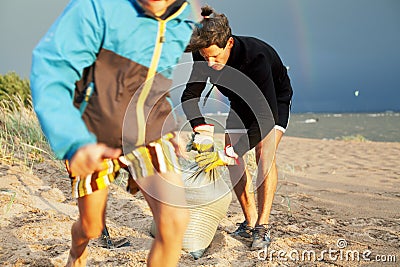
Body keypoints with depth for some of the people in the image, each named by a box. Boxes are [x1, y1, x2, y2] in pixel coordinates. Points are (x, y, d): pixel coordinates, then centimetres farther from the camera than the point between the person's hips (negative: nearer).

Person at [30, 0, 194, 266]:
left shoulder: (184, 24, -6)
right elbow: (50, 73, -30)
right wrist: (75, 143, -44)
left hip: (151, 134, 3)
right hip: (93, 139, -2)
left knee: (175, 221, -18)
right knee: (92, 227, 15)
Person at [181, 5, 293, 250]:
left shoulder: (256, 55, -42)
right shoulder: (203, 57, -25)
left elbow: (266, 116, -44)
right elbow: (189, 96, -11)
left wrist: (228, 155, -47)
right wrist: (203, 131, -29)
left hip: (275, 100, -5)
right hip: (242, 103, 5)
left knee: (265, 152, -24)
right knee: (233, 159, -8)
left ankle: (263, 227, -18)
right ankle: (250, 222, 5)